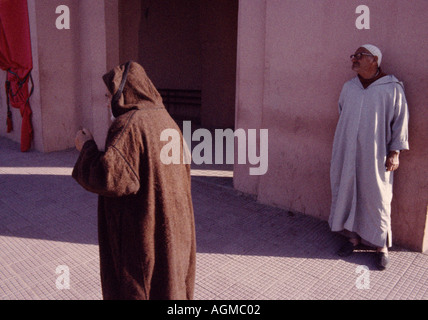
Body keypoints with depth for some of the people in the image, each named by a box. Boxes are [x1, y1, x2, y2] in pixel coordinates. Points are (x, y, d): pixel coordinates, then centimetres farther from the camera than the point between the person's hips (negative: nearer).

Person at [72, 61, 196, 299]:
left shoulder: (129, 125, -20)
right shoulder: (165, 121, 6)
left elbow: (108, 176, -30)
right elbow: (182, 170, 15)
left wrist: (87, 147, -12)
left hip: (142, 232, -8)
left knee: (134, 290, 10)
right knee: (169, 283, 23)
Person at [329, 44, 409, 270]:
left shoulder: (392, 88, -5)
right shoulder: (348, 87, 9)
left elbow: (400, 121, -3)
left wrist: (395, 152, -7)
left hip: (375, 156, -4)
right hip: (347, 154, 5)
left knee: (376, 197, 2)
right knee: (347, 193, 8)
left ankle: (381, 245, 17)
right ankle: (353, 236, 24)